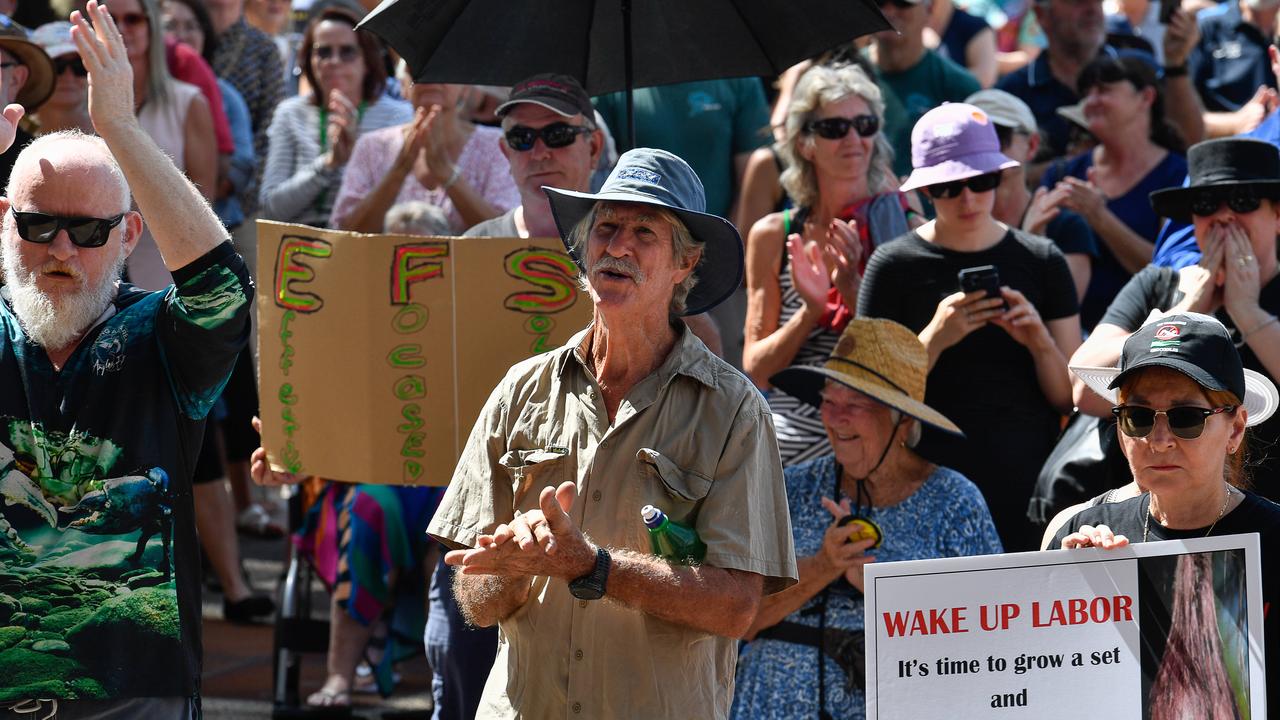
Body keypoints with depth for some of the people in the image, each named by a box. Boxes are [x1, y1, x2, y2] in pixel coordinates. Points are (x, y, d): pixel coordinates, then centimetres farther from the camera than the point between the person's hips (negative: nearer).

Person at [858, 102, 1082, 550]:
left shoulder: (1042, 261, 8)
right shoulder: (895, 265, 3)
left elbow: (1070, 398, 8)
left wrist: (1040, 343, -10)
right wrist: (935, 339, -14)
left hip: (1029, 485, 2)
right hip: (933, 489, -2)